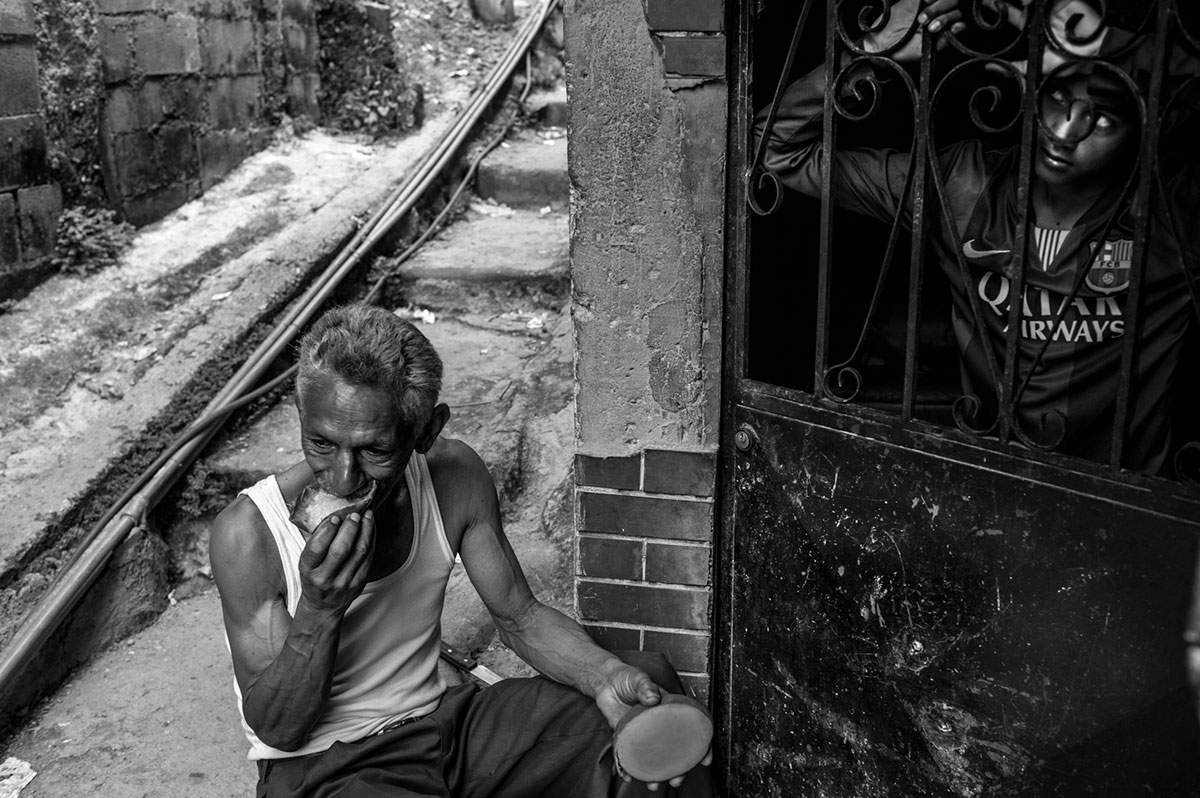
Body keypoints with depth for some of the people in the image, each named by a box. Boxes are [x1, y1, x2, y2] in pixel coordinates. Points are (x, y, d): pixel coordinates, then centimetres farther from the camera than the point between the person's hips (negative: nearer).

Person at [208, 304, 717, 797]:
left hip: (438, 720, 5)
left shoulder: (455, 479, -11)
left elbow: (519, 617, 1)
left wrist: (605, 675, -18)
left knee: (651, 680, -4)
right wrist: (319, 612, -33)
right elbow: (276, 729, -15)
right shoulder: (249, 533, -21)